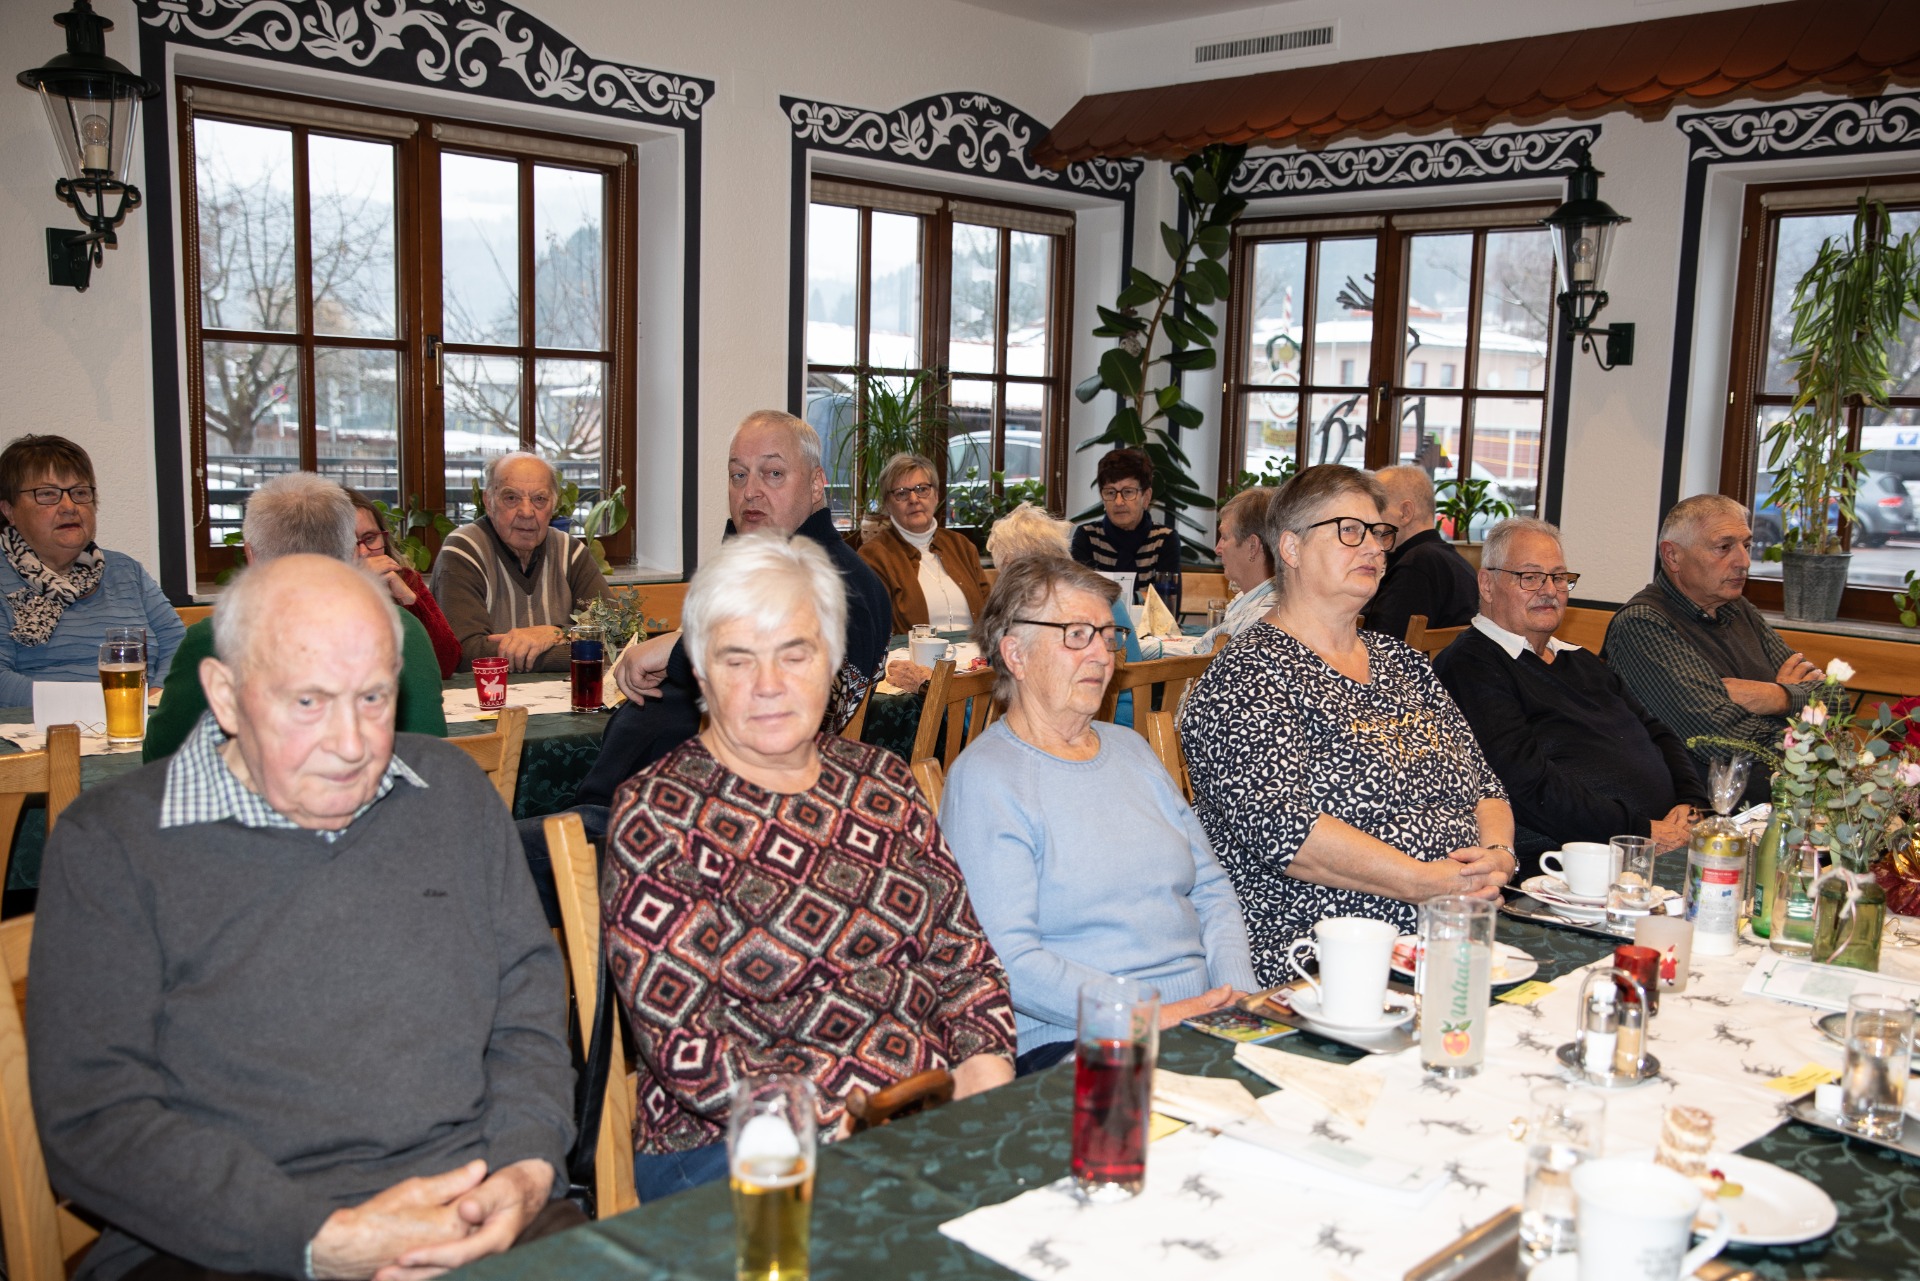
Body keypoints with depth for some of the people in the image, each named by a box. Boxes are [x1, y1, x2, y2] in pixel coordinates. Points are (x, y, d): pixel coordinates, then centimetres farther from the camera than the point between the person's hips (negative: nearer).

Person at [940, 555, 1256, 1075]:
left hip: (1203, 1024, 7)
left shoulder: (1130, 749, 19)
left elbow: (1210, 889, 18)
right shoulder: (983, 778, -6)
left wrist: (1240, 1001, 0)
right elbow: (1007, 958, -15)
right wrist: (1154, 1017, -20)